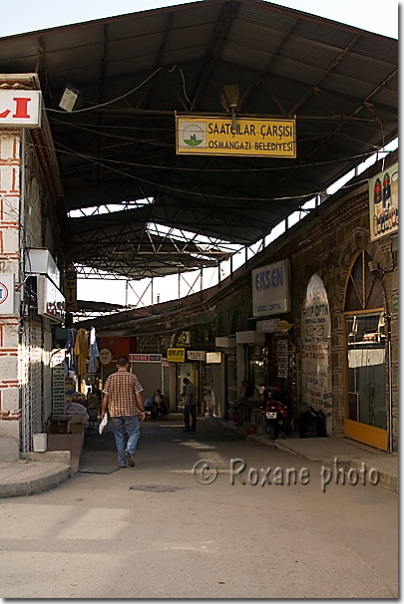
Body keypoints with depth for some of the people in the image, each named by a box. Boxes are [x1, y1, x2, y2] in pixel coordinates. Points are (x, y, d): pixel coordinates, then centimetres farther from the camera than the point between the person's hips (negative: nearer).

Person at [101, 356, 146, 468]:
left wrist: (103, 410, 12)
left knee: (119, 436, 10)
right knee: (134, 432, 11)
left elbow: (106, 396, 1)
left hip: (115, 412, 2)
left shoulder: (111, 378, 0)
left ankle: (121, 462, 11)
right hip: (130, 411, -2)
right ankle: (129, 450, -14)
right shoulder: (132, 377, -5)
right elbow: (138, 395, -5)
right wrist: (142, 410, 3)